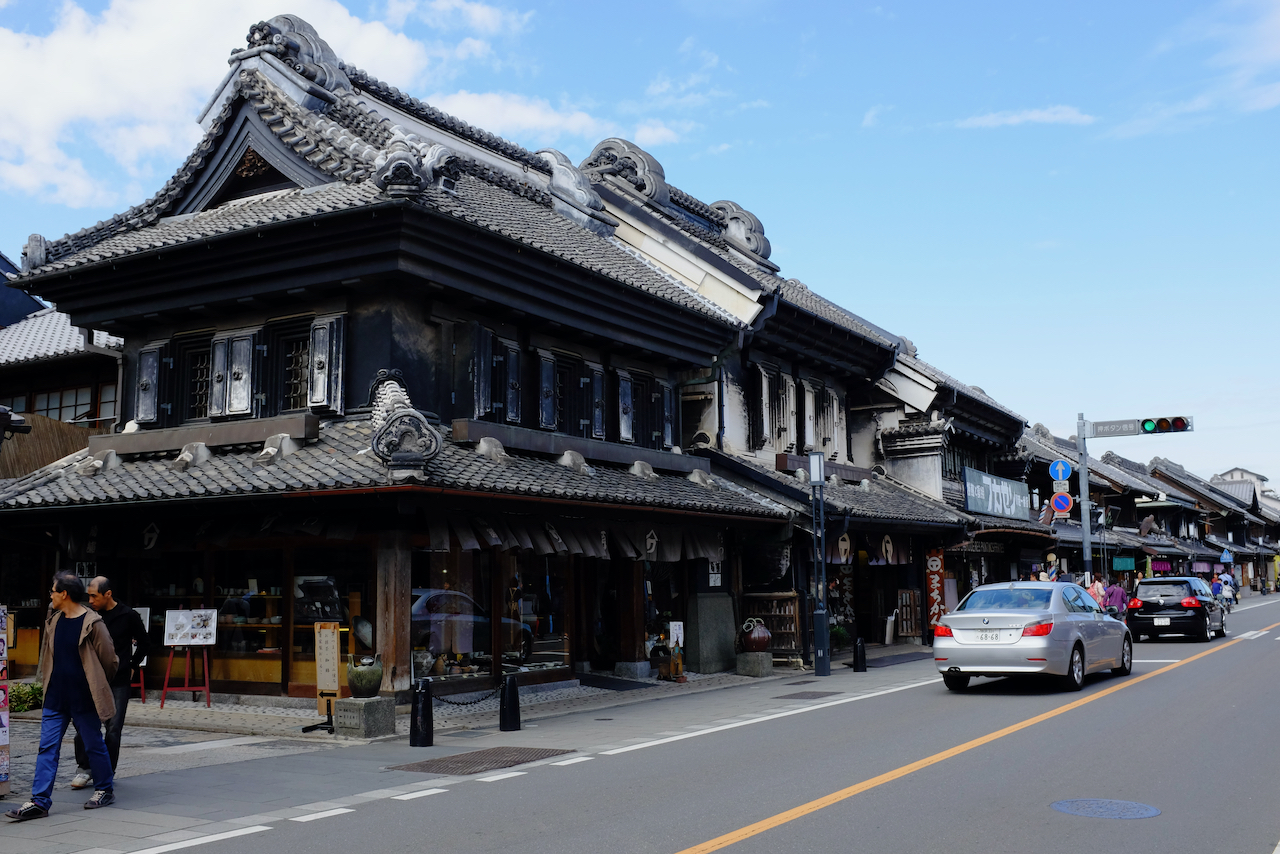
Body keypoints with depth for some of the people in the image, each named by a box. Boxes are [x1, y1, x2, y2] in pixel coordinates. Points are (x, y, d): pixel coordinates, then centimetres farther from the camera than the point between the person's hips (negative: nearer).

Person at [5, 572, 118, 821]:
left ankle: (105, 790, 23)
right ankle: (39, 802, 2)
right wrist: (50, 682, 18)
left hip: (83, 698, -6)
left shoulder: (92, 623, -14)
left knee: (94, 745, 7)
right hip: (55, 698, 6)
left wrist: (98, 685, 6)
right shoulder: (53, 620, 7)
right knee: (47, 747, 1)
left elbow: (109, 660, -7)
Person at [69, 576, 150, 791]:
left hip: (119, 681, -2)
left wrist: (132, 667, 5)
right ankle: (84, 769, 9)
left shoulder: (128, 616, -4)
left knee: (113, 729, 0)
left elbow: (145, 644, 8)